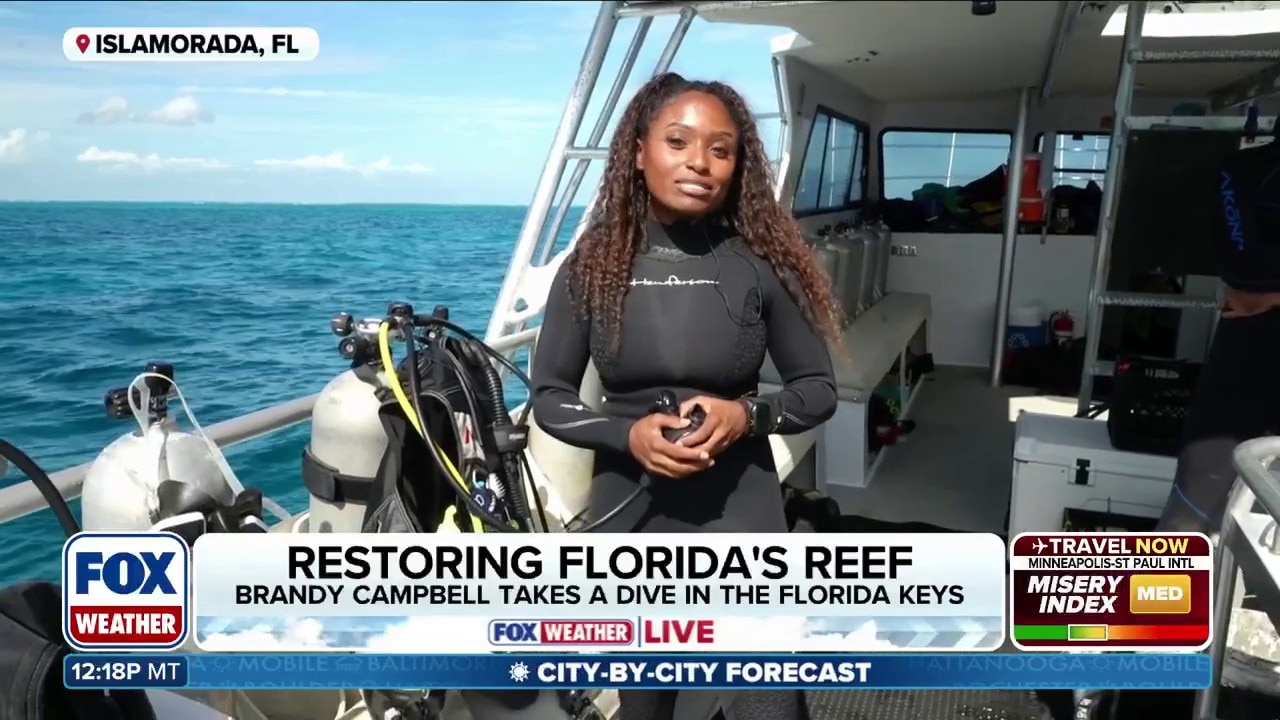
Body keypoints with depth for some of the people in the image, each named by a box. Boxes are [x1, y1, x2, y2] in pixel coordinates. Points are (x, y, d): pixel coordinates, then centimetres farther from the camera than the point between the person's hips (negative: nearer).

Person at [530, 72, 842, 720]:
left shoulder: (761, 264, -7)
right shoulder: (592, 267, -4)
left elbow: (819, 389, 2)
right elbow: (549, 397, 1)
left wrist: (747, 415, -18)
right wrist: (629, 434, -17)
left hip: (738, 513, -1)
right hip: (627, 514, 2)